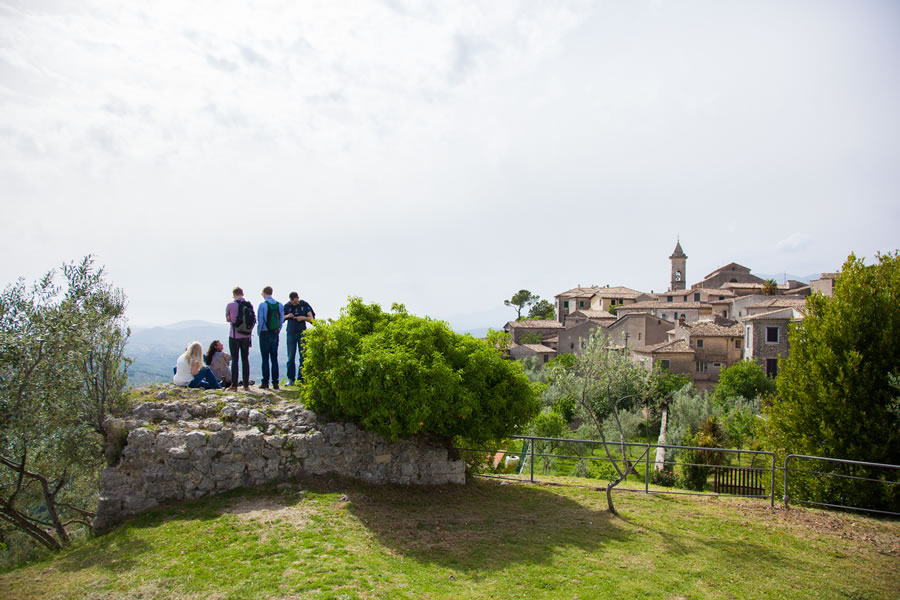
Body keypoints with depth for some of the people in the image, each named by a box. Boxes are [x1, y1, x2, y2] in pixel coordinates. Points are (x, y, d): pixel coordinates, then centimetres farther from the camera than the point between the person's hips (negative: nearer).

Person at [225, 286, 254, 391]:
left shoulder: (231, 305, -8)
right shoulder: (250, 305, 1)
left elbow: (228, 319, 5)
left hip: (234, 336, -3)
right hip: (246, 336, 3)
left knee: (235, 360, 1)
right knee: (245, 359, 9)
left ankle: (234, 385, 0)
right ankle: (246, 384, 10)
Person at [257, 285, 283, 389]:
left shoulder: (262, 305, -8)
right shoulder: (279, 305, 5)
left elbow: (260, 321, -9)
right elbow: (282, 319, 7)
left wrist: (259, 332, 5)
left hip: (265, 334, -4)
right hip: (275, 334, 4)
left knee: (265, 359, 0)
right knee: (274, 359, 6)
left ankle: (265, 382, 1)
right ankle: (275, 383, 5)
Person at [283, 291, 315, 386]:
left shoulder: (304, 305, 1)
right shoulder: (287, 306, 3)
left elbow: (311, 318, 4)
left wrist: (303, 318, -15)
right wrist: (287, 316, -10)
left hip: (302, 333, -1)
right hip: (291, 333, 1)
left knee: (303, 356, -1)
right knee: (291, 356, 0)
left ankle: (301, 378, 5)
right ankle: (290, 378, 7)